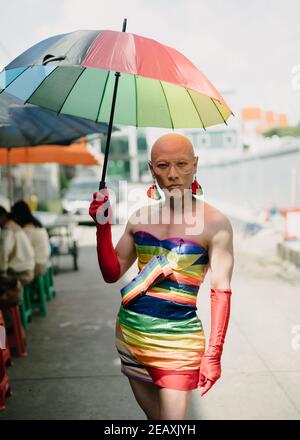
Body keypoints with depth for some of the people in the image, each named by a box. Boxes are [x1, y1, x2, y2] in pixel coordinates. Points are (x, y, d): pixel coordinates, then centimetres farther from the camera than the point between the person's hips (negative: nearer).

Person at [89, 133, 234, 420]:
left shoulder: (214, 222, -10)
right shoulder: (141, 217, 5)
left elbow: (221, 292, -11)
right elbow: (112, 274, 7)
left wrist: (213, 354, -15)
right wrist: (103, 226, -5)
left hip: (177, 341, -5)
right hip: (130, 333, 5)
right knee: (153, 417, 19)